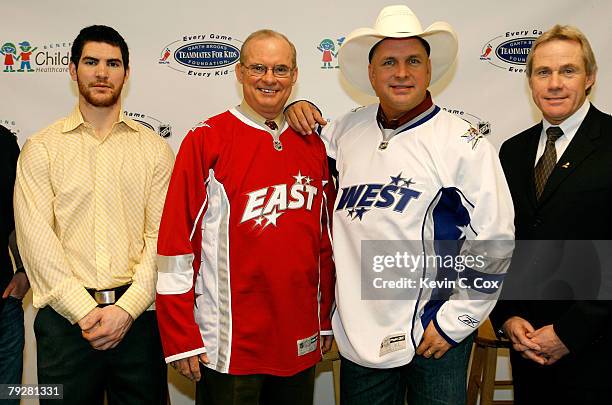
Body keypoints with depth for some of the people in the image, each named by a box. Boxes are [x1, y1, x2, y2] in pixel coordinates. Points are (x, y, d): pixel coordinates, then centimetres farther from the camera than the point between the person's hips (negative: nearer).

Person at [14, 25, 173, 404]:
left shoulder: (156, 149, 5)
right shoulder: (41, 148, 4)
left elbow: (161, 237, -2)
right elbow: (36, 237, -5)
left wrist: (127, 308, -12)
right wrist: (84, 310, -12)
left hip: (137, 315, 1)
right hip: (65, 316, 0)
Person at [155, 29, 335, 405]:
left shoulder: (313, 146, 6)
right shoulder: (205, 141, -8)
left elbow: (325, 241, 11)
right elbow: (176, 242, -10)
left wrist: (326, 320, 12)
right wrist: (181, 339, -10)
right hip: (229, 346, -4)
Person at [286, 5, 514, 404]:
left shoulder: (462, 142, -9)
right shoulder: (349, 129, 3)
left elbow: (494, 241, -10)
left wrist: (453, 322, -8)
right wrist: (299, 110, 3)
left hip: (433, 337, -4)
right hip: (357, 333, 4)